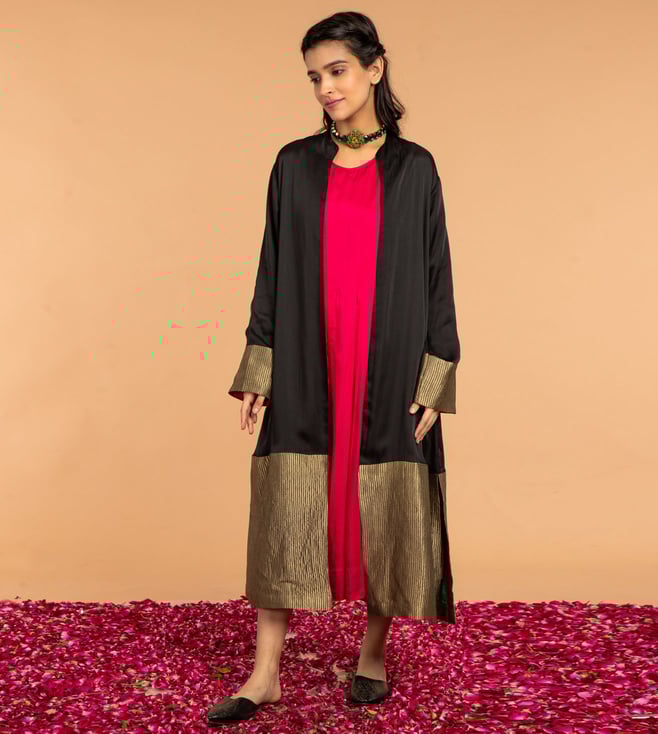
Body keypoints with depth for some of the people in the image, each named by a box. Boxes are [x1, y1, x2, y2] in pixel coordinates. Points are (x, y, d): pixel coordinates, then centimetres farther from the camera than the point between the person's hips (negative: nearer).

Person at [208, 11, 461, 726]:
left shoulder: (414, 169, 3)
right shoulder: (295, 165, 7)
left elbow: (435, 276, 2)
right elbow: (273, 270, 6)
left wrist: (434, 380, -4)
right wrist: (259, 370, 1)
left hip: (390, 369, -1)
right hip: (306, 371, 1)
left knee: (385, 512, 5)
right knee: (286, 513, 0)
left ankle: (373, 654, 23)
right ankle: (265, 673, 9)